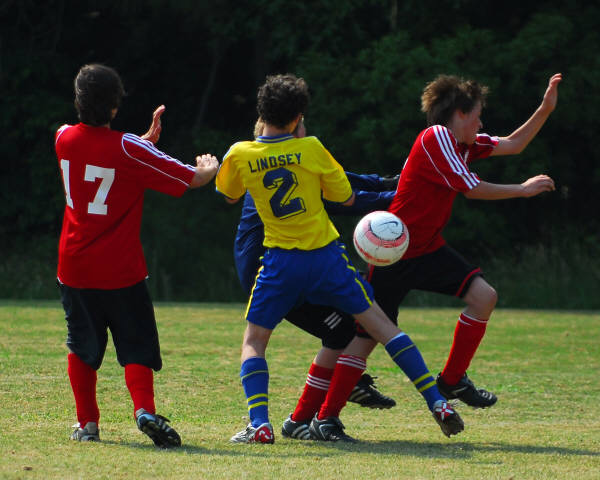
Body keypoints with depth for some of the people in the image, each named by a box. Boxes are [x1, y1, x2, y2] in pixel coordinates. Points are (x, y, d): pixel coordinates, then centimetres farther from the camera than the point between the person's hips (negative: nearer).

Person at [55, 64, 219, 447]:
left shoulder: (65, 139, -1)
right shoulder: (128, 149, -14)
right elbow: (194, 178, -9)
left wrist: (146, 139, 16)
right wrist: (210, 167, 13)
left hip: (74, 268, 3)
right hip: (121, 271, -3)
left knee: (82, 348, 17)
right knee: (137, 346, 2)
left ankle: (87, 423, 15)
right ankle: (145, 409, -20)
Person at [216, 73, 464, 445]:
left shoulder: (240, 155, -5)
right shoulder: (311, 149, -7)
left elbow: (229, 195, 17)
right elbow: (347, 197, 2)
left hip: (281, 262, 0)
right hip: (326, 255, 0)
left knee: (253, 342, 13)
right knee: (380, 325, 10)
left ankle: (259, 424, -7)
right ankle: (438, 403, 6)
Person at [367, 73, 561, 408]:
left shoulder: (464, 143, 8)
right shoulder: (436, 137, -17)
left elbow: (513, 145, 18)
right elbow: (472, 189, -17)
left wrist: (545, 109, 9)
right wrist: (523, 189, -7)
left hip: (429, 250, 8)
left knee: (484, 296, -6)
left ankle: (452, 380, 5)